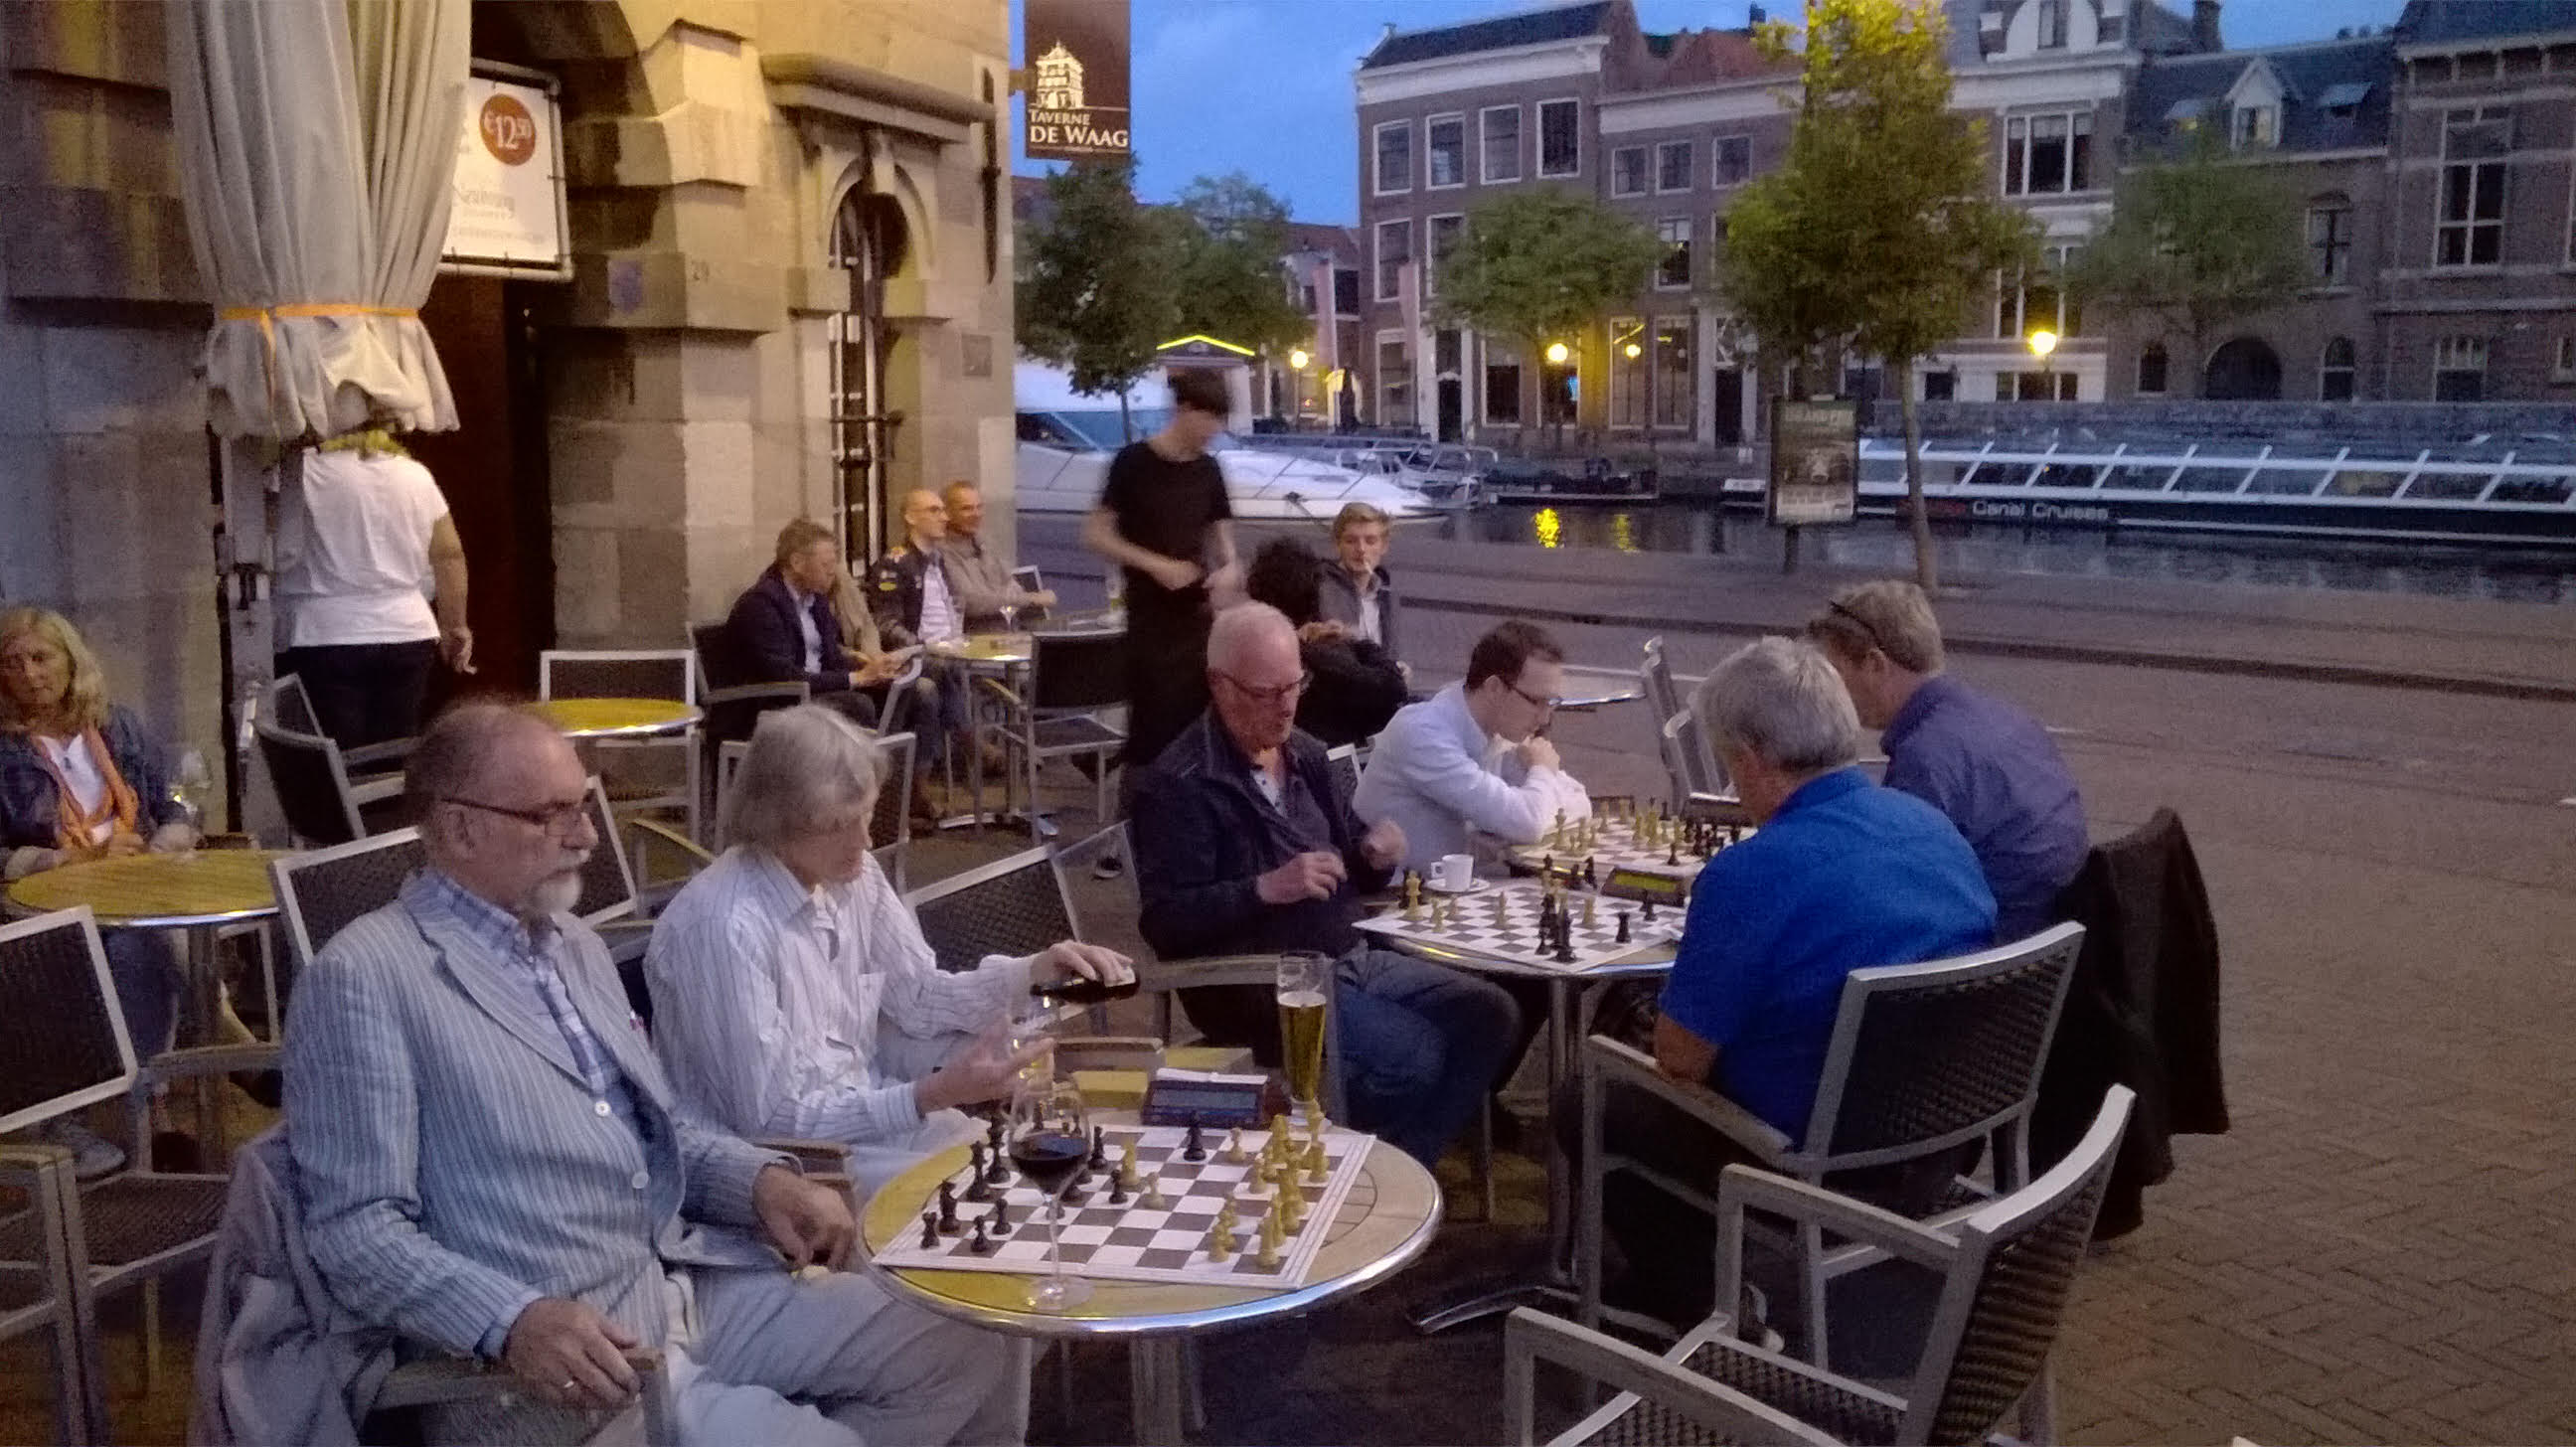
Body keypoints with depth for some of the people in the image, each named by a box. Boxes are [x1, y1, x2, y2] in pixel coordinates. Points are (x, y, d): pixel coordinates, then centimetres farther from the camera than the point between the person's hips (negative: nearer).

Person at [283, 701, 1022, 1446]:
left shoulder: (577, 945, 16)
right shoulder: (364, 978, -10)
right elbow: (354, 1229, -15)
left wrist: (764, 1180, 3)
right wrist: (513, 1322, -30)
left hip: (699, 1285, 8)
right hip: (546, 1361, -8)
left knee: (973, 1368, 1)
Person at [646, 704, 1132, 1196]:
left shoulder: (853, 875, -2)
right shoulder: (726, 926, -27)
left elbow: (920, 998, 8)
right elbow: (771, 1120, -24)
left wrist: (1033, 972, -9)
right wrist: (932, 1095, -29)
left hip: (866, 1108, 8)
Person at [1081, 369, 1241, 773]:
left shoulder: (1207, 470, 8)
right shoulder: (1134, 463, -7)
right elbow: (1095, 534, -6)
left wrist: (1229, 569, -5)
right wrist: (1155, 565, -16)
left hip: (1197, 613, 5)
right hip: (1151, 616, -5)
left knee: (1199, 717, 3)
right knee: (1155, 718, -6)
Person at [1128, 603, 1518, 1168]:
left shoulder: (1304, 754, 12)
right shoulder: (1179, 783, -13)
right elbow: (1164, 921, -18)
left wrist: (1375, 855, -2)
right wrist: (1265, 888, -26)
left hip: (1348, 957, 8)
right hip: (1256, 985, -8)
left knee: (1489, 1014, -2)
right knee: (1417, 1055, -23)